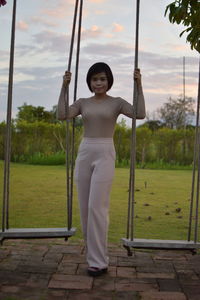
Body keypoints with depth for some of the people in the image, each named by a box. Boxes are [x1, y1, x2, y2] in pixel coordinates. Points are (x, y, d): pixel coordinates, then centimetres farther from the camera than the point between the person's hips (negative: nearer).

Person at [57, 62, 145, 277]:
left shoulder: (117, 102, 4)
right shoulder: (82, 103, 12)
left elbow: (141, 114, -13)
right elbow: (61, 115, -5)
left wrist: (138, 85, -14)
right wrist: (64, 87, -6)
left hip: (105, 156, -4)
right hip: (84, 154, 4)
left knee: (96, 207, -12)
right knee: (85, 207, 7)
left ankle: (99, 261, -3)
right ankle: (94, 253, 26)